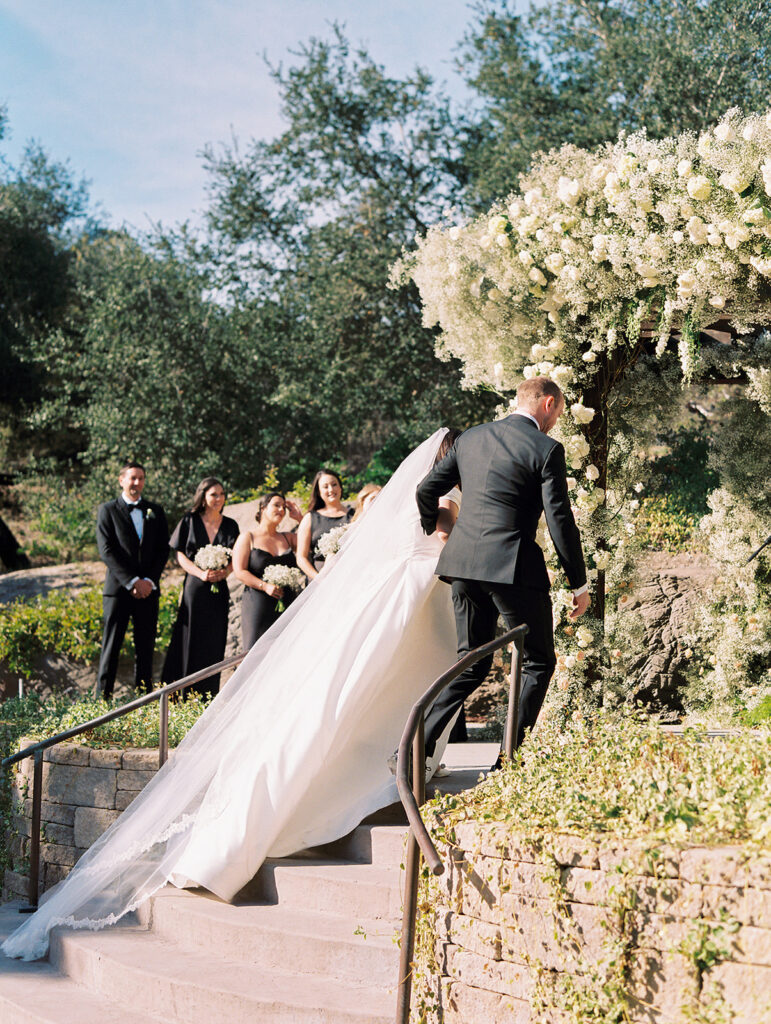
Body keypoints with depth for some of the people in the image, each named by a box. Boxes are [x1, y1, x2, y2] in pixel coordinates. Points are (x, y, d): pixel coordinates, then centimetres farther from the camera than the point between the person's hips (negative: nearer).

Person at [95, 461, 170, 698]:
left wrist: (149, 581, -6)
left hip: (148, 590, 3)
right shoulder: (107, 510, 3)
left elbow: (163, 549, 9)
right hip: (118, 589, -3)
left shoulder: (155, 511, 14)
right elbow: (106, 551, -6)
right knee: (111, 646, -3)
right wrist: (132, 581, -13)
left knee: (145, 648, 4)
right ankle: (102, 698, 1)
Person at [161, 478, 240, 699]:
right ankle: (183, 697, 2)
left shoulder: (230, 525, 9)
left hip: (218, 590, 2)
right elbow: (180, 554, 0)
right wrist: (201, 573, -14)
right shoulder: (189, 521, 2)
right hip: (194, 588, -2)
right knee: (190, 641, -3)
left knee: (214, 643, 2)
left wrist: (224, 572, -11)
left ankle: (207, 697, 8)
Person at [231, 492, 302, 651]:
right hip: (258, 606, -4)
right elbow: (239, 571, -3)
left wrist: (300, 518, 5)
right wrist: (265, 586, -15)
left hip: (287, 605, 4)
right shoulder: (248, 538, 5)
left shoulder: (288, 537, 17)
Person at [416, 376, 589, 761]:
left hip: (464, 562, 6)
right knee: (538, 662, 9)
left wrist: (432, 530, 39)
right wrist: (579, 584, 0)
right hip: (512, 567, -6)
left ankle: (415, 747, 6)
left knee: (472, 662, 16)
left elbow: (426, 490, 18)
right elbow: (560, 521, -8)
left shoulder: (470, 438, 13)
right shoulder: (546, 450, -5)